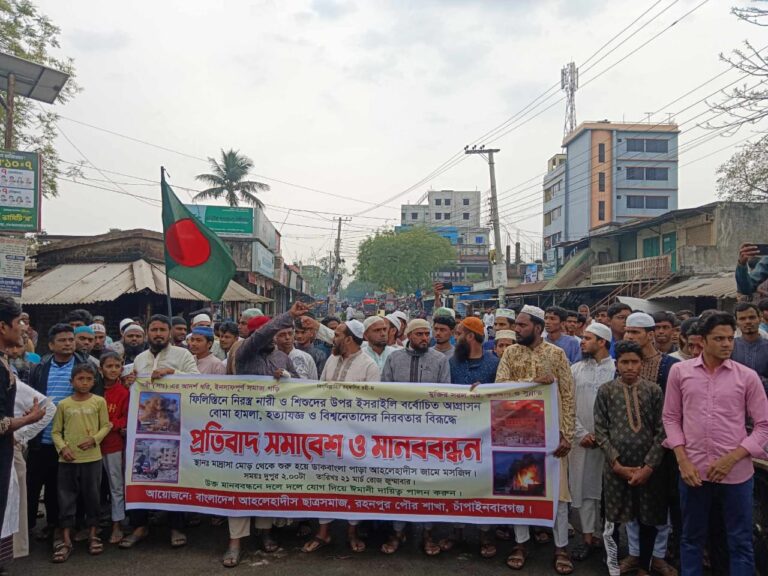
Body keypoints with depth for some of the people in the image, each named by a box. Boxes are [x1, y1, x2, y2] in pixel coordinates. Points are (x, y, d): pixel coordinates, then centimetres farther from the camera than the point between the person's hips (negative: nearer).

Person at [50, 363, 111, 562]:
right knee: (66, 498, 4)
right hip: (68, 458, 1)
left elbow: (106, 426, 3)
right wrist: (62, 447, -11)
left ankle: (93, 536, 22)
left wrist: (94, 439, -13)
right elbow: (56, 431, 4)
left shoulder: (99, 402, -1)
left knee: (92, 497, 8)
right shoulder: (63, 404, 1)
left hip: (92, 457, -1)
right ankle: (66, 540, 13)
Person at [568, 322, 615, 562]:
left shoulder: (617, 369, -4)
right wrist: (581, 433, -6)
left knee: (608, 488, 6)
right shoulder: (576, 369, 6)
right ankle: (588, 537, 16)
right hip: (581, 439, 3)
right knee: (582, 488, 5)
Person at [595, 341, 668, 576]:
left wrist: (649, 466, -8)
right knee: (613, 521, 7)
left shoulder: (654, 391, 3)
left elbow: (661, 431, 0)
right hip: (616, 467, -1)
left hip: (648, 467, 1)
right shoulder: (606, 391, 1)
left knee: (648, 521, 12)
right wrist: (618, 464, -8)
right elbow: (601, 431, -1)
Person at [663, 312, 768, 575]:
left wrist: (732, 458, -10)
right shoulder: (680, 371, 0)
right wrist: (683, 460, -5)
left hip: (736, 472, 0)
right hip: (693, 470, 1)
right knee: (691, 539, 15)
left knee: (741, 543, 10)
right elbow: (671, 418, 5)